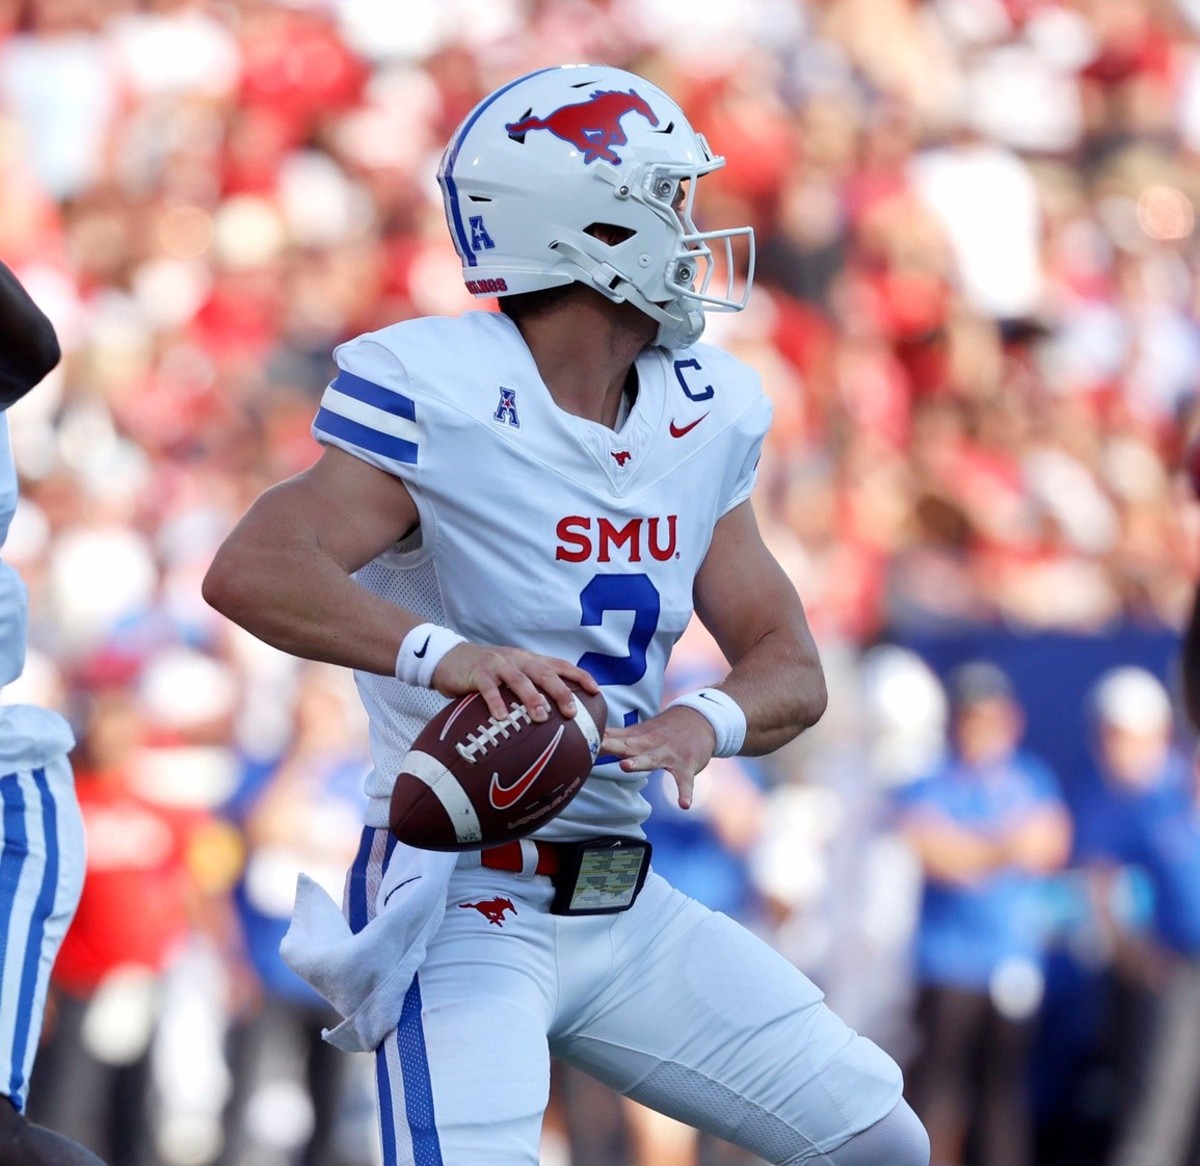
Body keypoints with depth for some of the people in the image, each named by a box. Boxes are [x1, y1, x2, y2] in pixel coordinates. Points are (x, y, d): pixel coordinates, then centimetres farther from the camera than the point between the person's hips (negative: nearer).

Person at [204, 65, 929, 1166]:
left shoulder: (704, 417, 7)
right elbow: (251, 572, -26)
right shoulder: (438, 395, -14)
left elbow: (789, 665, 7)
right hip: (465, 901, -7)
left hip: (627, 911, 7)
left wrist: (708, 720, -17)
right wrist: (440, 652, -41)